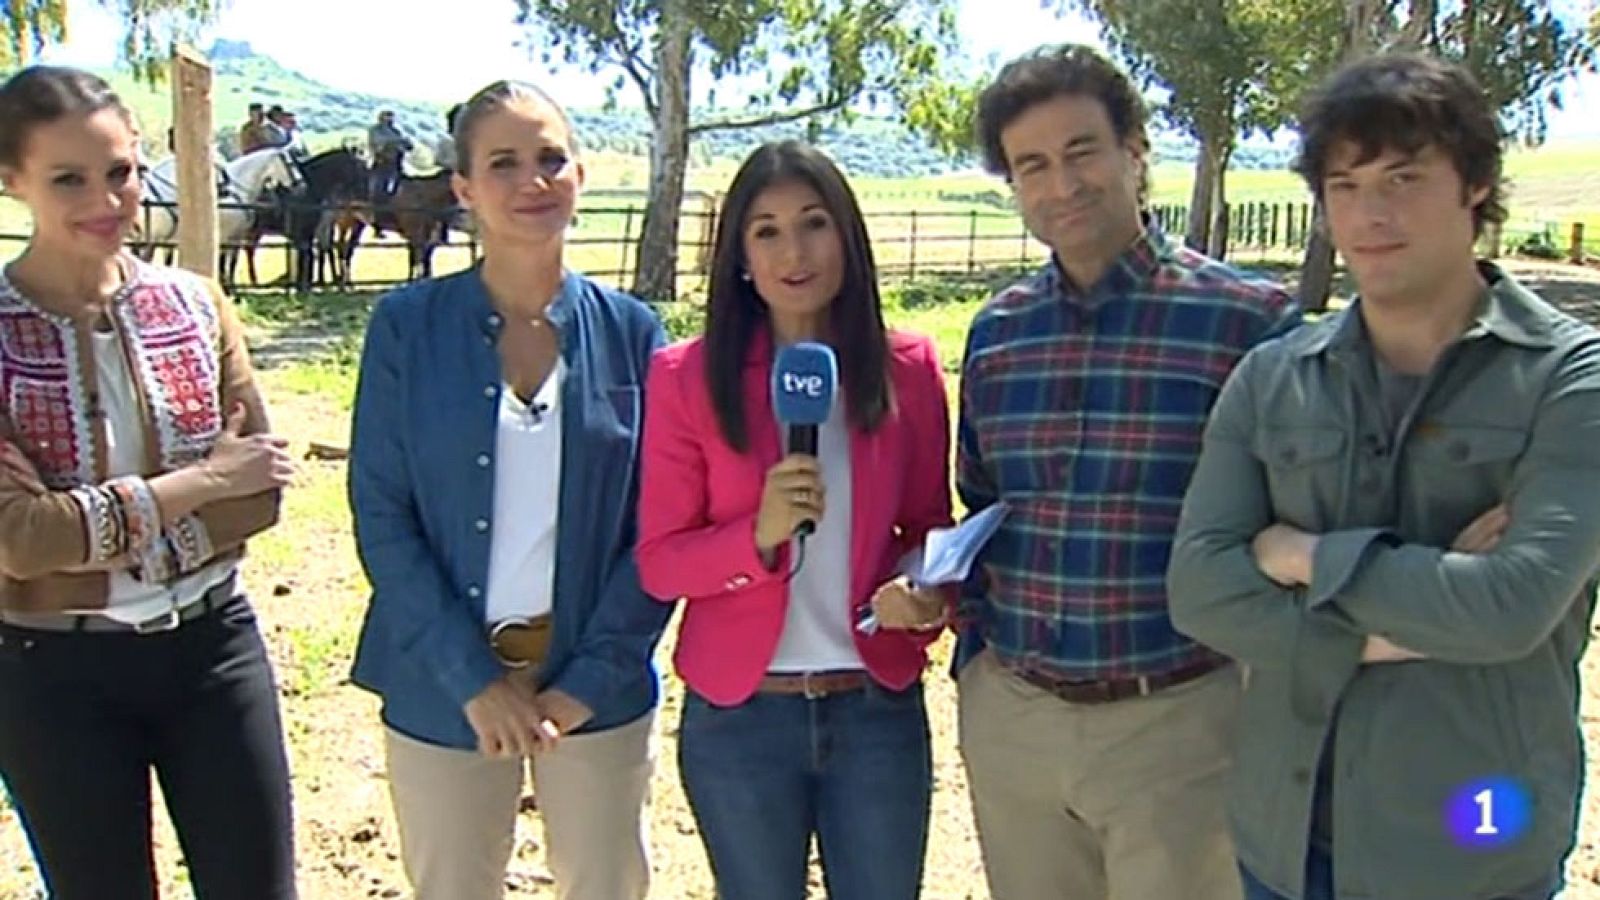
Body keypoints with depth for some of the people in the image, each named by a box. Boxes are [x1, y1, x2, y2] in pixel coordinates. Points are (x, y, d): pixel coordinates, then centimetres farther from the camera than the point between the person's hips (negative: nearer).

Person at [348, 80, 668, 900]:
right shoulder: (407, 326, -6)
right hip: (445, 686, -1)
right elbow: (382, 518, -7)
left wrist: (593, 677, -9)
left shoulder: (629, 331, -2)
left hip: (596, 684, 1)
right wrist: (474, 679, -12)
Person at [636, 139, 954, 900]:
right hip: (738, 715, -1)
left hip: (879, 709, 2)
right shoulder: (688, 376, -7)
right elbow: (658, 561, -7)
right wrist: (758, 533, -25)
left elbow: (930, 526, 8)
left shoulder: (907, 369, -2)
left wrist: (925, 593, -13)